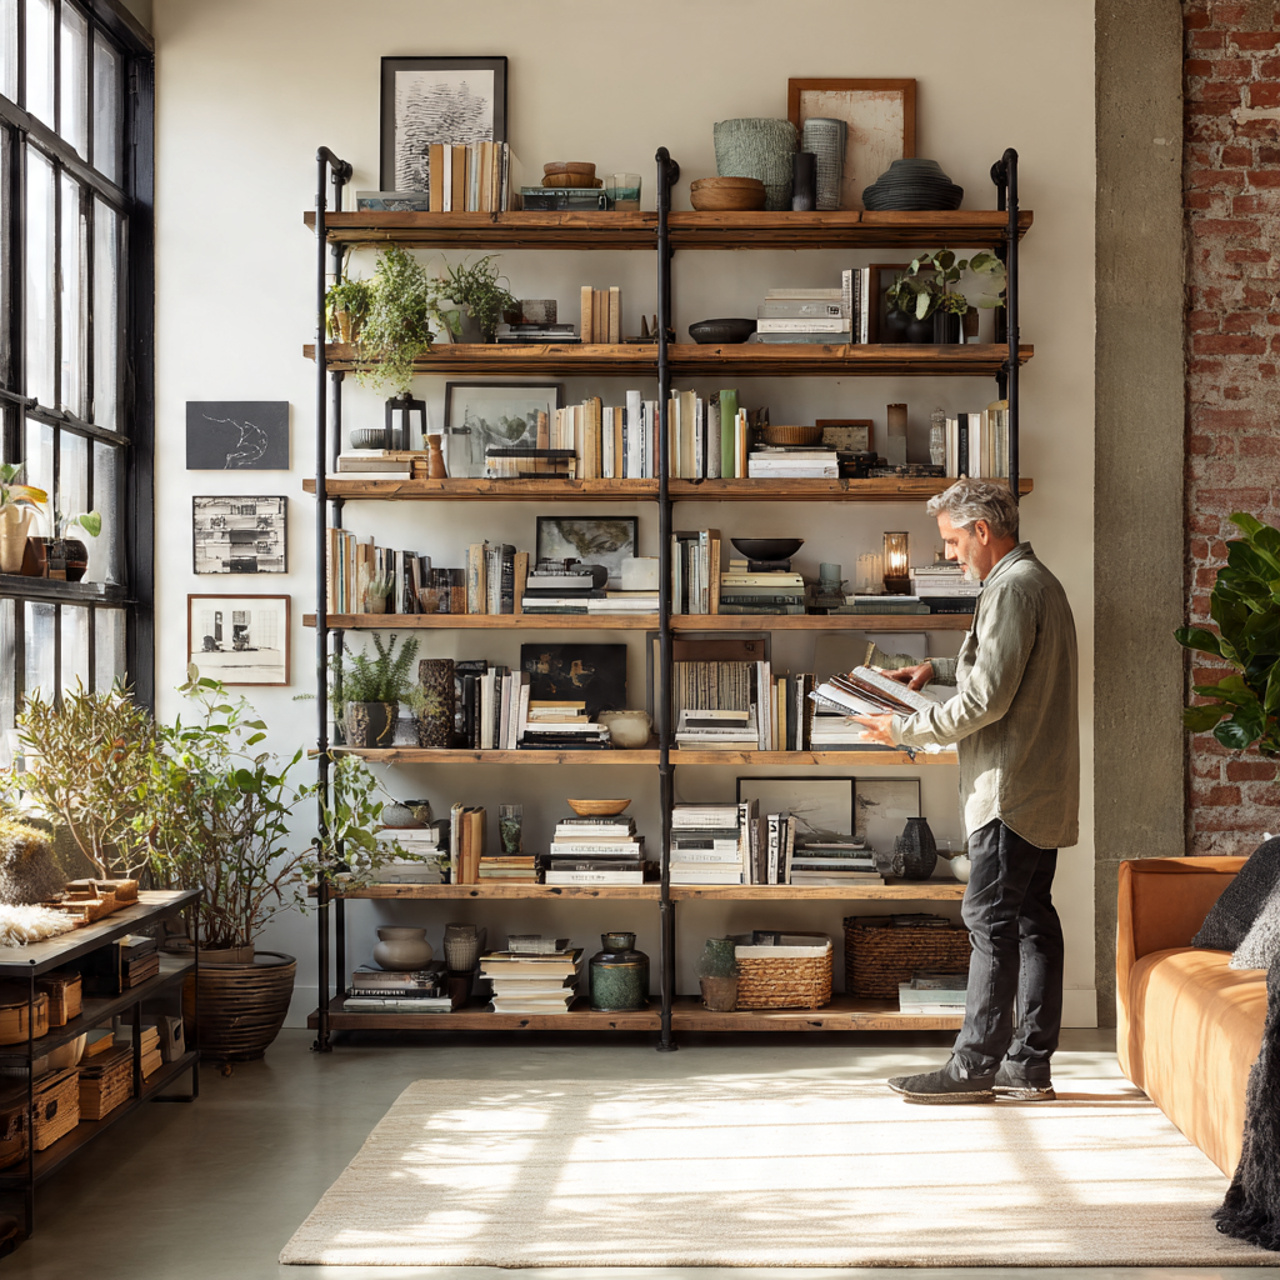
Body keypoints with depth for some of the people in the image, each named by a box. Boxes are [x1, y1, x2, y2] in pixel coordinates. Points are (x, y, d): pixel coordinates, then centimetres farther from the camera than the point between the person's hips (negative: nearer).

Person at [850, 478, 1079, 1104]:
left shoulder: (1012, 588, -16)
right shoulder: (1038, 580, 18)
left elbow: (988, 699, -21)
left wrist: (905, 729, -12)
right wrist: (939, 668, 21)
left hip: (1011, 788, -10)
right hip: (1042, 789, 10)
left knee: (990, 919, -7)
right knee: (1031, 918, 10)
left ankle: (974, 1068, -3)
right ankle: (1029, 1065, 14)